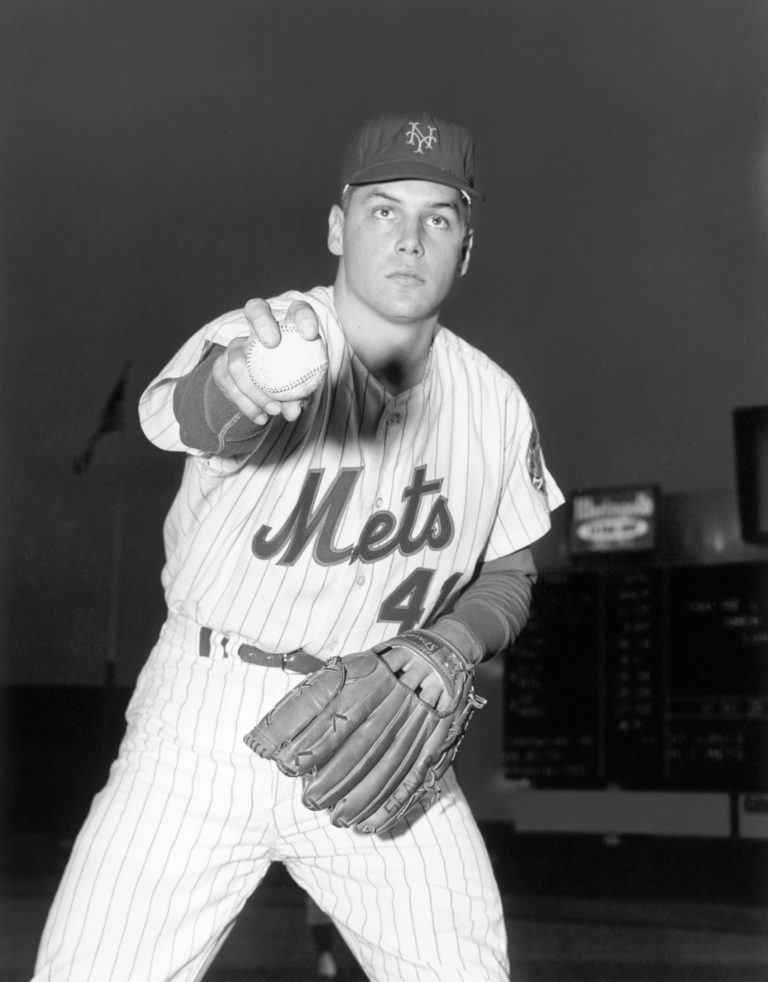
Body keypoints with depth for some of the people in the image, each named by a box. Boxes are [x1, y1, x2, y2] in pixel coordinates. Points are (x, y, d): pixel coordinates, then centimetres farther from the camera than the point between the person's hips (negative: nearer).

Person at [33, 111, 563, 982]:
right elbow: (172, 412, -35)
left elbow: (509, 574, 13)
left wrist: (452, 644, -9)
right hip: (206, 723, -3)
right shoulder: (261, 338, -12)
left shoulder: (495, 404, 1)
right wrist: (237, 384, -59)